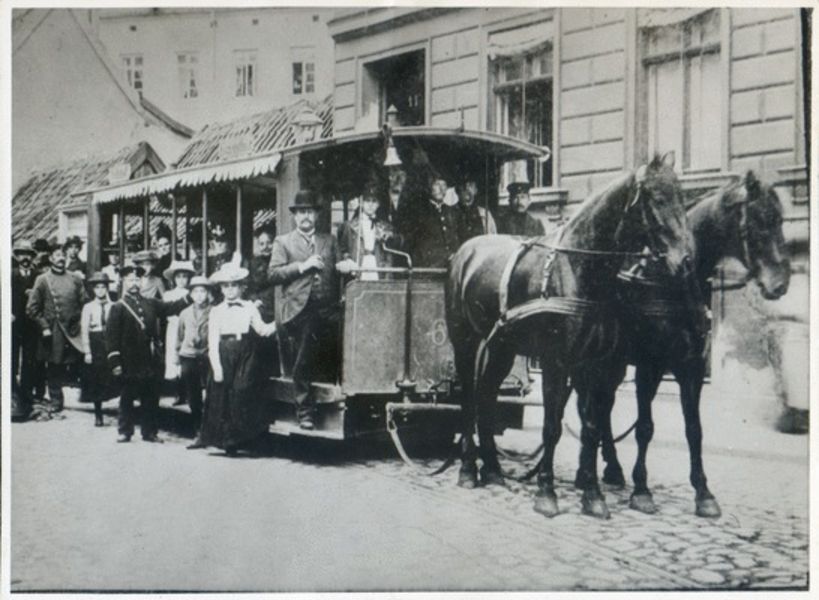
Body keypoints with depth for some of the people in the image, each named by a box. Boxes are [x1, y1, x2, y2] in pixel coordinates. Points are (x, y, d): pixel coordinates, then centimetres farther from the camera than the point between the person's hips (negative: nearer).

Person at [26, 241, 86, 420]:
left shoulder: (75, 279, 9)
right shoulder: (42, 280, 1)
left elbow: (84, 304, 11)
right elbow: (32, 308, 0)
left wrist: (78, 323, 0)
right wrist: (44, 326, -6)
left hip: (72, 331, 2)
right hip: (52, 333, -2)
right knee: (54, 370, 3)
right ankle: (55, 406, 13)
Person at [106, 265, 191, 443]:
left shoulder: (151, 304, 13)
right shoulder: (118, 307, 0)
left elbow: (171, 308, 9)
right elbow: (111, 336, -4)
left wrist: (190, 297, -6)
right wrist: (114, 361, -11)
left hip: (151, 361, 4)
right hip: (130, 362, -4)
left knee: (151, 398, 8)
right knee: (127, 398, 5)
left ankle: (149, 432, 17)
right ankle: (125, 431, 15)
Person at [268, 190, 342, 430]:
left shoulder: (329, 241, 19)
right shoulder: (283, 242, 9)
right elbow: (273, 274, -2)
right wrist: (302, 266, -11)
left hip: (328, 309, 2)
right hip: (300, 309, -2)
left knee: (334, 359, 0)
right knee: (302, 364, -1)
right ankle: (305, 412, 8)